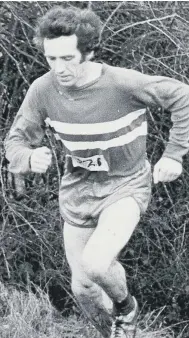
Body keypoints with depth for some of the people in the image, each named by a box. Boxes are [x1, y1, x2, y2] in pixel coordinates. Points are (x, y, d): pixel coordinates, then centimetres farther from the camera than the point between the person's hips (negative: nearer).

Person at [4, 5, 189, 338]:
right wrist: (30, 158, -29)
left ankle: (125, 305, 6)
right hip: (77, 190, 4)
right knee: (83, 287, 12)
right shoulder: (43, 89, -16)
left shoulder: (124, 83, -26)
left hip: (125, 187, -4)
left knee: (96, 264, -29)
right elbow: (16, 141, -6)